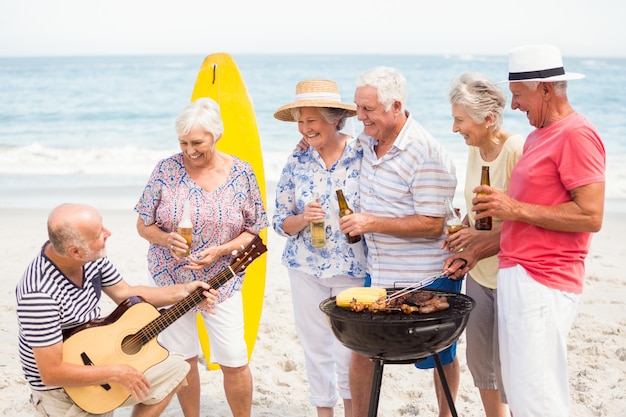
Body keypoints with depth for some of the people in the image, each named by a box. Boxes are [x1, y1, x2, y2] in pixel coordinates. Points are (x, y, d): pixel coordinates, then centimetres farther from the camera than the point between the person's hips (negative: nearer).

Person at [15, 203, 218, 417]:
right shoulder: (41, 295, -33)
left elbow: (125, 293, 6)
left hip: (97, 356, 8)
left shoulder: (91, 256, -10)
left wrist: (183, 291, -2)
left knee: (175, 370, 9)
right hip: (65, 389, -8)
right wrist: (116, 373, -22)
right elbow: (52, 373, -29)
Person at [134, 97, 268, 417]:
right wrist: (166, 239, -21)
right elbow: (143, 225, 0)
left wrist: (220, 250, -17)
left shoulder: (241, 173, -6)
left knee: (235, 362, -1)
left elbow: (253, 232, 0)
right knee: (182, 358, 10)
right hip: (172, 280, 1)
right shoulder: (166, 170, -6)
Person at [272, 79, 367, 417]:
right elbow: (280, 222, 3)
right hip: (305, 267, 3)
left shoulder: (364, 155, -7)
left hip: (352, 268, -2)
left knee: (348, 348, 2)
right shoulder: (297, 162, 0)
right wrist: (302, 219, -15)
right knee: (314, 345, 11)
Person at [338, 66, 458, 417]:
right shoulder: (366, 141, 3)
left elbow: (432, 225, -24)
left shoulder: (426, 154, -22)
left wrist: (372, 223, -25)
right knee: (361, 348, 8)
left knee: (442, 356, 13)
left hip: (426, 278, -6)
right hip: (378, 273, 7)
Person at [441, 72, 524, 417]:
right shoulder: (475, 150, 7)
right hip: (478, 275, 8)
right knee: (479, 361, 16)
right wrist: (464, 231, 2)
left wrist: (482, 242, -20)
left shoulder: (518, 151, -19)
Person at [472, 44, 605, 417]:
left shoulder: (577, 134, -12)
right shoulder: (538, 136, 17)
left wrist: (515, 209, -16)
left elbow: (591, 216, -20)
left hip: (543, 285, -10)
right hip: (517, 275, 10)